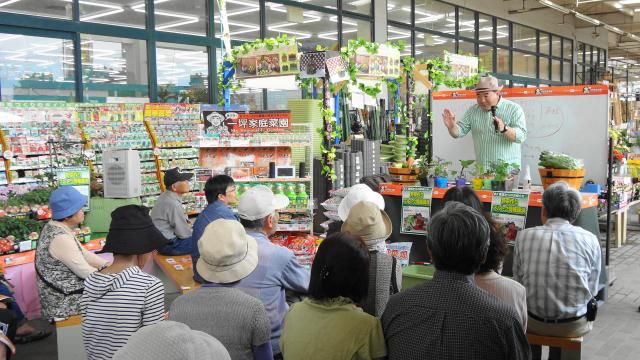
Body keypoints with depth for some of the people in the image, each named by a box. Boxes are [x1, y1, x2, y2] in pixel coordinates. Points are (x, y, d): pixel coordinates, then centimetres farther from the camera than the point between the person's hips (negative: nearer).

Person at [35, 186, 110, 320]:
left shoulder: (54, 227, 3)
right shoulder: (61, 238, -27)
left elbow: (82, 253, 11)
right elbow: (85, 272, -22)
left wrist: (109, 265, 1)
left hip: (62, 289, 9)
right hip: (64, 301, -9)